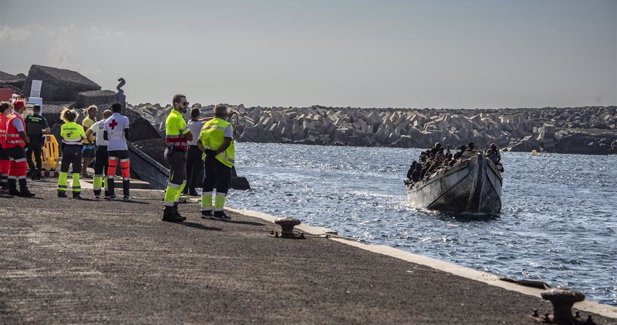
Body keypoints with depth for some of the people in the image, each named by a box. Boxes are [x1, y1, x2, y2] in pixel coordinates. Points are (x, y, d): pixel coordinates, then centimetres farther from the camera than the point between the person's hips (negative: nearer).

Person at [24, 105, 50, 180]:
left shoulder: (28, 118, -3)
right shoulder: (42, 119, -2)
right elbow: (47, 130, -6)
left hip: (29, 140, -2)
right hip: (38, 141, 2)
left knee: (28, 156, 7)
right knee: (38, 157, 12)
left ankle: (33, 169, -15)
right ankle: (38, 174, 11)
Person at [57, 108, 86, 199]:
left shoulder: (63, 127, 0)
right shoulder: (79, 127, -8)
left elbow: (62, 136, 4)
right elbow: (83, 137, 0)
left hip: (66, 149, 3)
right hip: (76, 150, -3)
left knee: (64, 170, 10)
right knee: (76, 171, 0)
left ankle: (61, 191, 10)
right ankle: (76, 192, -3)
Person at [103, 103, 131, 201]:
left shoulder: (107, 121, 8)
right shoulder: (124, 119, -4)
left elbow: (105, 137, 10)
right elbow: (127, 135, -8)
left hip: (111, 148, 3)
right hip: (122, 147, -3)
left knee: (111, 171, 9)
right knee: (125, 171, 4)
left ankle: (110, 193, 4)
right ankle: (126, 194, 3)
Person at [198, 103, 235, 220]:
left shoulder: (206, 125, 13)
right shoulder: (226, 126, -8)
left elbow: (199, 142, 12)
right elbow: (227, 142, -21)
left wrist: (206, 151, 3)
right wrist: (217, 152, -16)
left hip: (208, 158, 7)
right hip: (221, 159, -7)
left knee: (208, 184, 12)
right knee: (222, 185, -2)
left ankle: (206, 210, 14)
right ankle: (218, 212, -6)